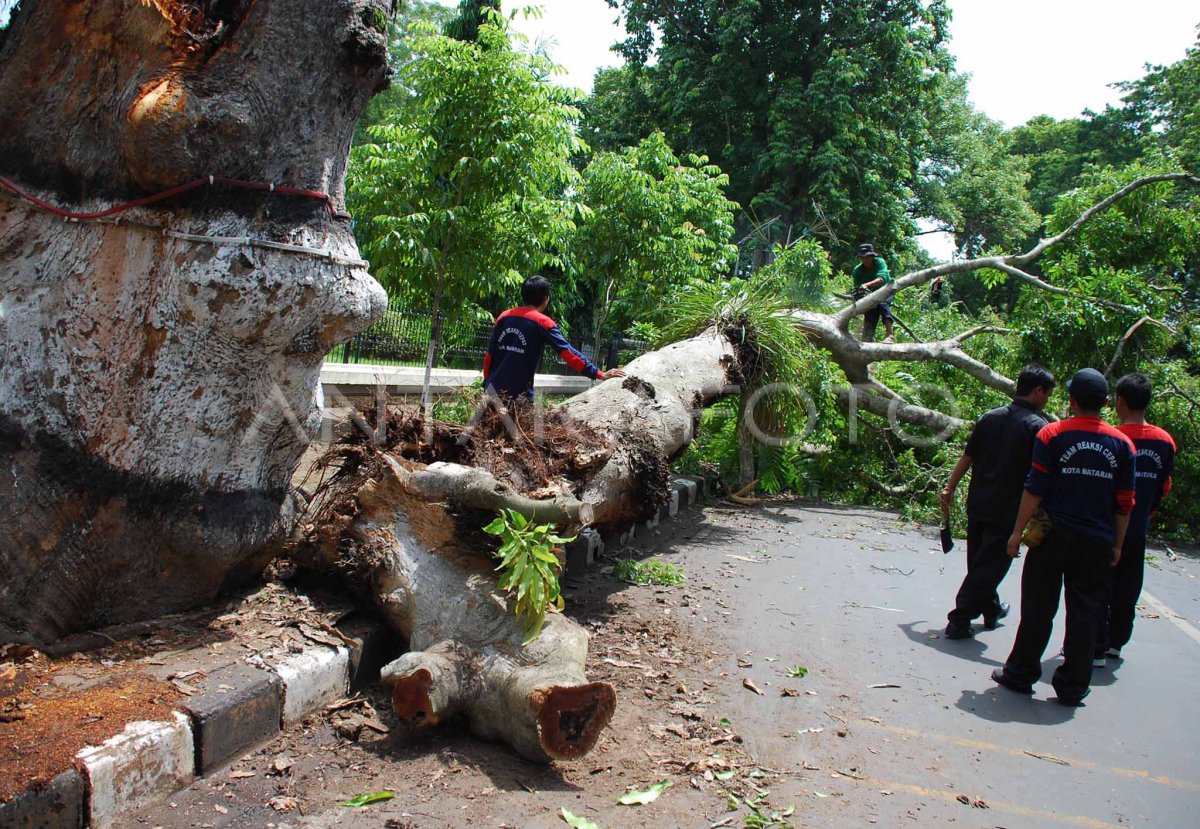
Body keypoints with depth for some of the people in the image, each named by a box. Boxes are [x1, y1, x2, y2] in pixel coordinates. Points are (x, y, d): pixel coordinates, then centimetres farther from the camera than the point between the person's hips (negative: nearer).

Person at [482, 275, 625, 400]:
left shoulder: (503, 317, 9)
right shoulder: (543, 322, -5)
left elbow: (489, 356, 11)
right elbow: (568, 353, -12)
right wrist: (599, 374, -12)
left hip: (493, 388, 5)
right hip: (518, 393, -5)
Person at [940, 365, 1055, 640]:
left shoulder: (989, 418, 5)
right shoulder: (1038, 426, -11)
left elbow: (967, 457, 8)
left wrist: (949, 489, 14)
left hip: (977, 504, 6)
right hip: (1008, 511, -6)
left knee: (979, 562, 19)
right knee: (989, 567, 1)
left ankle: (991, 610, 38)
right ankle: (959, 621, 0)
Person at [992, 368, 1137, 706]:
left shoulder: (1051, 434, -7)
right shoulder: (1122, 443, 2)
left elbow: (1034, 489, -10)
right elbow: (1125, 503, 5)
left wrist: (1018, 532, -3)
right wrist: (1117, 545, 13)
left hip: (1054, 537, -2)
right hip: (1097, 543, 2)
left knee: (1038, 608, 6)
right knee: (1084, 614, 9)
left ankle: (1020, 675, 15)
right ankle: (1072, 686, 15)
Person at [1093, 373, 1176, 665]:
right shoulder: (1165, 441, -1)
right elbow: (1164, 488, 8)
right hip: (1139, 530, 5)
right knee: (1127, 589, 16)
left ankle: (1096, 650, 4)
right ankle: (1116, 643, 28)